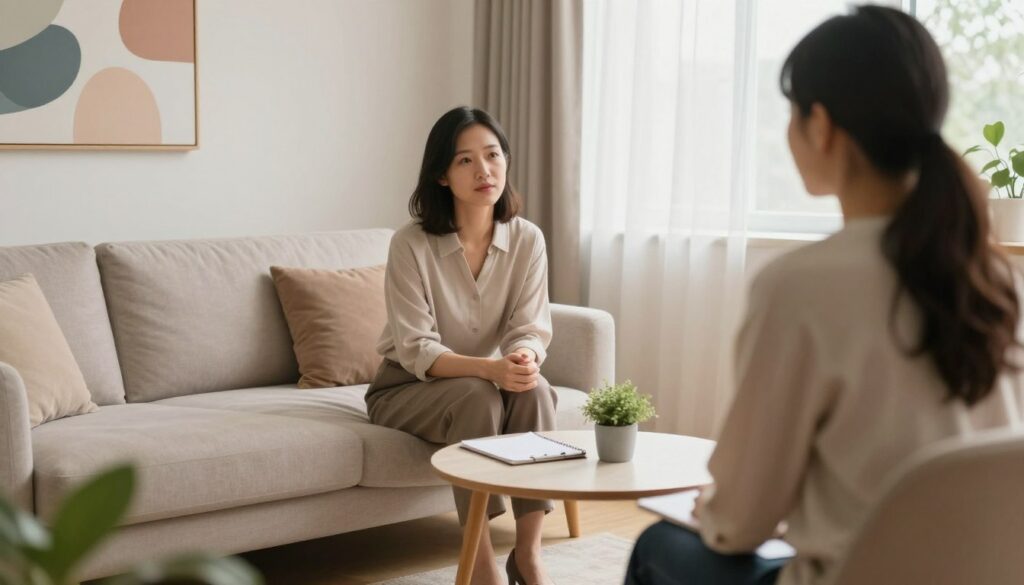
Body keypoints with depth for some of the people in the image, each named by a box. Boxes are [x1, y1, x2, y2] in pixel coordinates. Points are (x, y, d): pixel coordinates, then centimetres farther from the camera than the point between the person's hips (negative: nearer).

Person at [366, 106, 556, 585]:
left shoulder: (527, 239, -8)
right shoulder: (410, 244, -19)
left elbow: (531, 329, -11)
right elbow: (417, 351, -23)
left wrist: (526, 357, -37)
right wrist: (490, 368, -40)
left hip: (488, 383, 3)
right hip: (407, 388, -3)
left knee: (534, 390, -29)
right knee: (475, 395, -34)